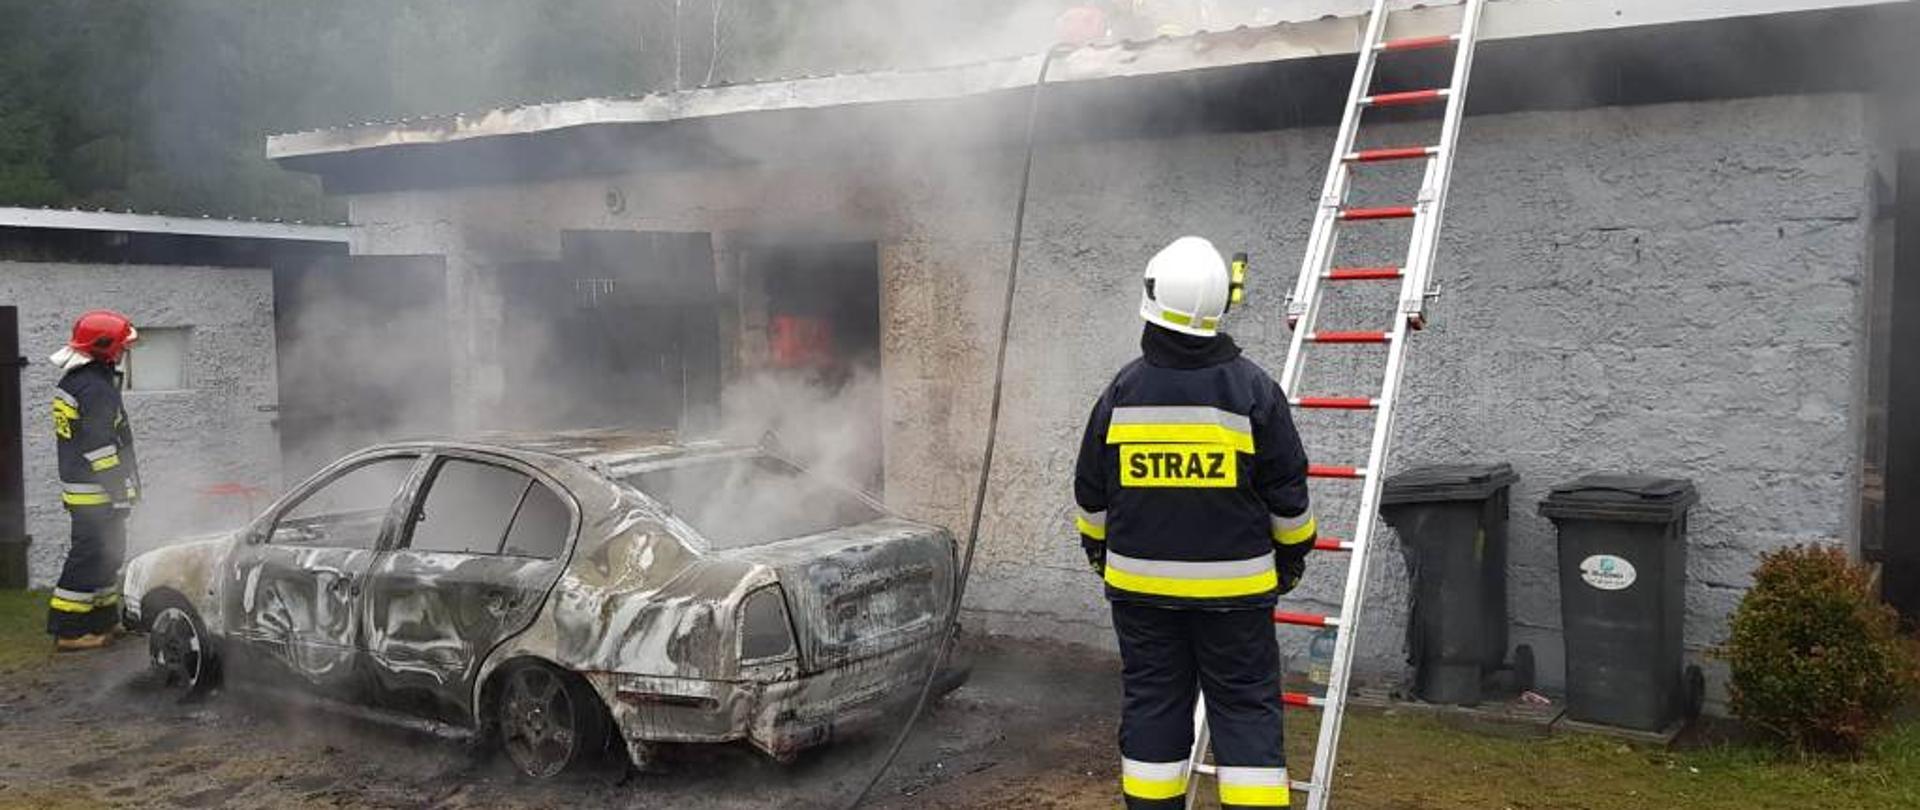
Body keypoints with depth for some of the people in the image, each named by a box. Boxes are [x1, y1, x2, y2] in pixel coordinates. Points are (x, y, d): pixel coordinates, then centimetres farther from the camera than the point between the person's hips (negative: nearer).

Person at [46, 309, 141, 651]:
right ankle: (70, 630, -2)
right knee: (89, 558, -5)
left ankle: (104, 619, 26)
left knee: (107, 554, 18)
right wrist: (121, 493, -18)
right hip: (96, 494, -10)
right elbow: (99, 448, -22)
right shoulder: (96, 388, -19)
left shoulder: (73, 381, 14)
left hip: (79, 486, 11)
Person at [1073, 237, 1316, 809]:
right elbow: (1288, 492, -2)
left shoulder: (1122, 390, -2)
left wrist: (1098, 550, 24)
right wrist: (1293, 554, 15)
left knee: (1152, 706, 11)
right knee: (1245, 708, 5)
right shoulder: (1252, 389, -8)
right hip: (1232, 585, -2)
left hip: (1140, 584, 2)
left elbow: (1091, 491, 7)